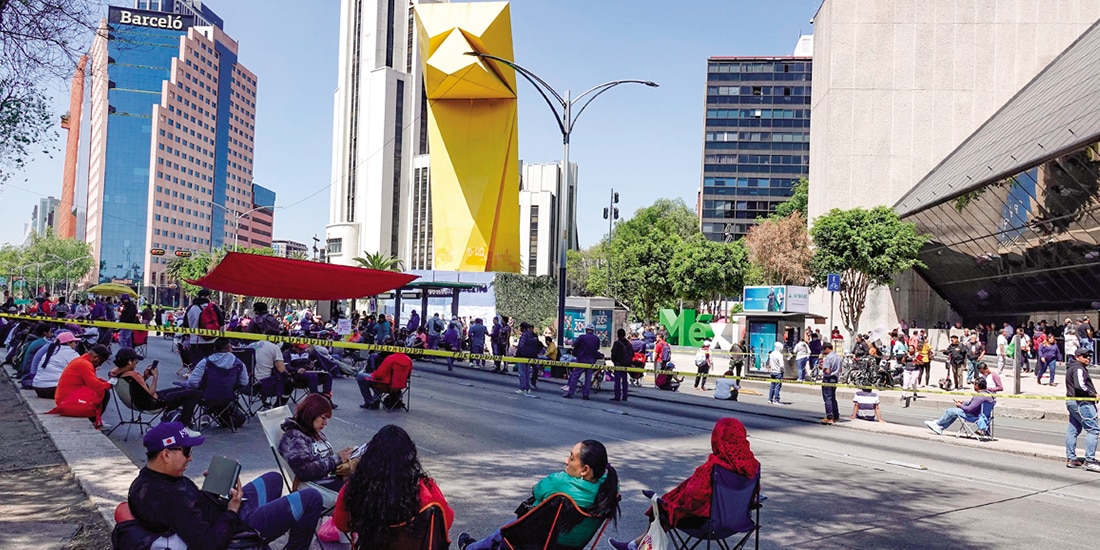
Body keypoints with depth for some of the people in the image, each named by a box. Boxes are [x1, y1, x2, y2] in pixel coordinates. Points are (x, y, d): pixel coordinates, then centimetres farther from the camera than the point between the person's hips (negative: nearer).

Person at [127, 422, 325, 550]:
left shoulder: (145, 480, -5)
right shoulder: (168, 498, -36)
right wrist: (232, 511, -23)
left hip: (226, 515, 10)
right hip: (237, 528, -10)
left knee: (273, 478, 31)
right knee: (312, 499, -6)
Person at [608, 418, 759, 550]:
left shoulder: (714, 466, -28)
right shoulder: (751, 463, -8)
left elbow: (693, 496, -24)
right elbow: (752, 494, 5)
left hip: (707, 518, -7)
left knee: (664, 507, 17)